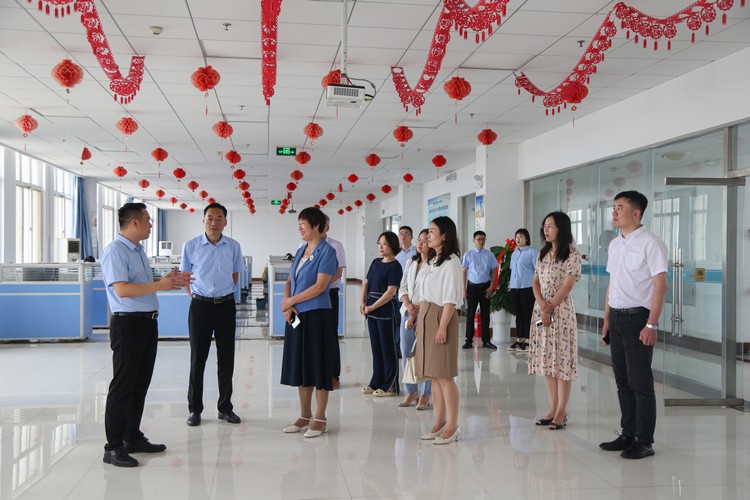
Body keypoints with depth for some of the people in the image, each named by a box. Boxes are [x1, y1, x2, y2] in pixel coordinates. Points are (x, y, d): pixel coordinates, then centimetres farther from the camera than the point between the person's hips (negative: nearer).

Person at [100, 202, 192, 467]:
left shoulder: (139, 251, 16)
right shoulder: (115, 251, -14)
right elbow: (122, 290, -24)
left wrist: (168, 280, 10)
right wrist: (161, 284, -22)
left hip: (148, 323, 9)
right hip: (128, 324, -9)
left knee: (140, 383, 15)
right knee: (123, 386, -4)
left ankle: (133, 438, 27)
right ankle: (113, 447, 4)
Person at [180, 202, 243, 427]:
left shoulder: (233, 246, 1)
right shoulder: (191, 246, -4)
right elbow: (185, 275, 7)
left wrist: (223, 295, 9)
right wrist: (196, 297, 5)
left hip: (226, 305, 2)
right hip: (200, 305, -2)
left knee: (226, 358, 7)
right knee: (197, 358, 4)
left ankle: (225, 407, 19)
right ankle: (194, 409, 14)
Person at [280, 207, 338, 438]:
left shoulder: (327, 251, -9)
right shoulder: (300, 251, 14)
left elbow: (320, 286, -16)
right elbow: (290, 282, 13)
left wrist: (291, 301, -11)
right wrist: (287, 304, -5)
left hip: (316, 315, -7)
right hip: (296, 316, 7)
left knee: (318, 366, 0)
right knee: (299, 365, 11)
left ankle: (320, 419, 10)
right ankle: (305, 415, 23)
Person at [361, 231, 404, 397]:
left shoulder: (395, 266, -11)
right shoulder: (376, 262, 12)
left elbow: (391, 291, -17)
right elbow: (366, 282, 15)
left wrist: (372, 306, -15)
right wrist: (363, 302, 0)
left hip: (386, 311, -7)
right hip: (372, 311, 8)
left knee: (389, 348, 1)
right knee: (376, 347, 14)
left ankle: (390, 386, 8)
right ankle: (376, 383, 24)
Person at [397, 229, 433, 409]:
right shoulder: (410, 262, 14)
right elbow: (403, 287, 12)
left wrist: (417, 312, -14)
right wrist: (409, 305, -5)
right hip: (407, 312, 7)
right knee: (406, 353, 8)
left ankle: (425, 395, 6)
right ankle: (411, 391, 19)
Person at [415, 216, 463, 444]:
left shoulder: (451, 262, -11)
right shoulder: (432, 261, 16)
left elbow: (450, 299, -15)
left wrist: (442, 326, -18)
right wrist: (419, 321, 14)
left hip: (441, 317, -9)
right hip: (425, 317, 9)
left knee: (444, 375, -6)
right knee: (433, 374, 10)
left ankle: (452, 426, 1)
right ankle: (439, 423, 17)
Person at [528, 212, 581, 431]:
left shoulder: (572, 255, -7)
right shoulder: (543, 254, 13)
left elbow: (567, 286, -13)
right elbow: (535, 282, 8)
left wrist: (550, 308, -14)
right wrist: (542, 304, -9)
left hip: (562, 312, -6)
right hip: (542, 311, 7)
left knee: (562, 361, -2)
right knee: (547, 360, 8)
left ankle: (562, 412, 5)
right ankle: (553, 408, 16)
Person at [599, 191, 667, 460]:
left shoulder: (650, 243, -10)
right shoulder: (615, 244, 12)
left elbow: (660, 286, -13)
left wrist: (651, 325, -18)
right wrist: (607, 318, 15)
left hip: (637, 317, -7)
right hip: (617, 317, 7)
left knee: (640, 382, -1)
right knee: (622, 381, 13)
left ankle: (644, 442, 9)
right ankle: (628, 435, 23)